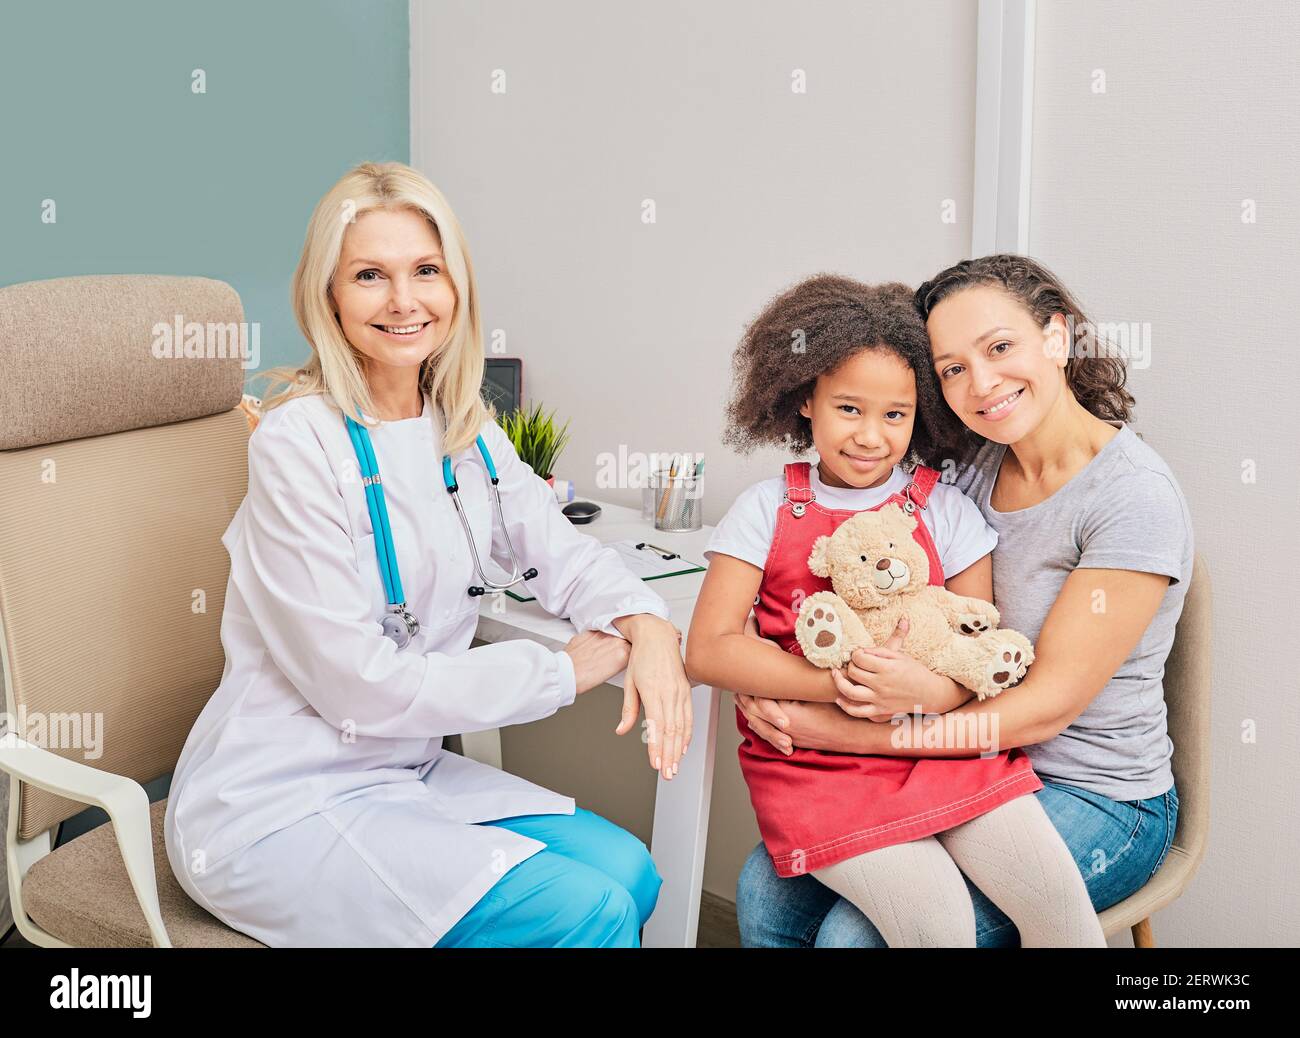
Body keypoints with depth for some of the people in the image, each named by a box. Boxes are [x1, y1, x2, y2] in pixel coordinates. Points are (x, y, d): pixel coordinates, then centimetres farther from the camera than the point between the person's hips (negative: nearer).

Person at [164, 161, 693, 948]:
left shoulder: (464, 432, 3)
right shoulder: (299, 442, -20)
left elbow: (563, 552, 10)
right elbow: (360, 687, -20)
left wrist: (647, 625, -13)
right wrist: (564, 670, -13)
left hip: (404, 770, 7)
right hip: (276, 809, -7)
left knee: (628, 875, -5)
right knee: (586, 912, -17)